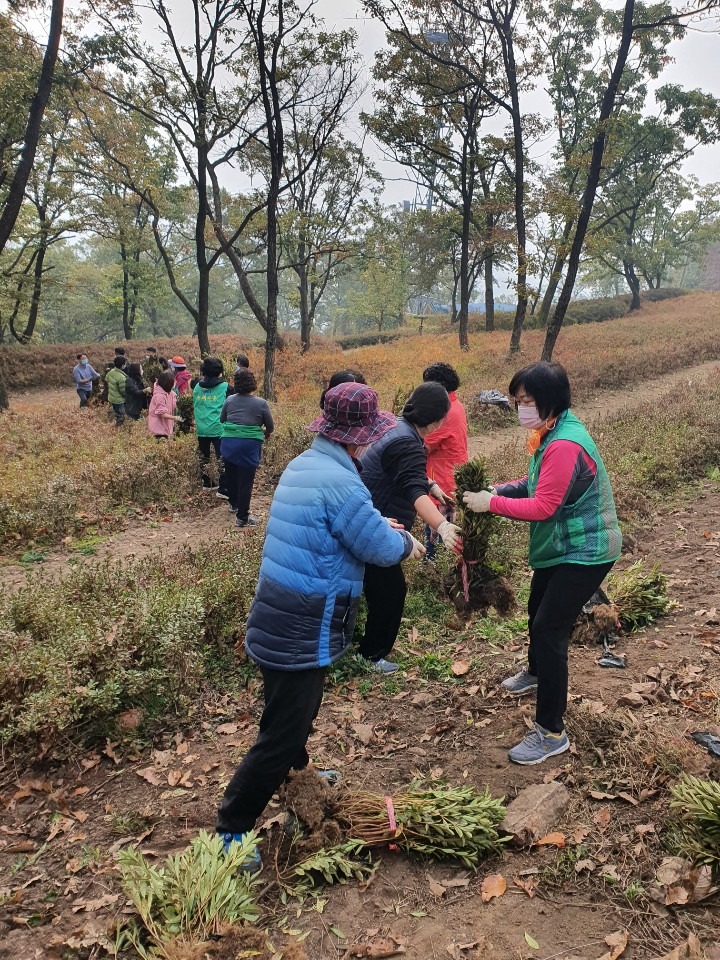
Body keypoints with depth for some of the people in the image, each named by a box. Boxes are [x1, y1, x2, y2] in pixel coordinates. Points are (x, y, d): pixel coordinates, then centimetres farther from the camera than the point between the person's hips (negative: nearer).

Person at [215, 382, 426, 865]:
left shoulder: (303, 464, 7)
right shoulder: (339, 482, -24)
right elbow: (381, 549, -16)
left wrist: (380, 527, 16)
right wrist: (406, 543, 5)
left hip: (284, 621, 10)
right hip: (301, 635, -10)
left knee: (297, 716, 30)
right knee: (282, 735, 3)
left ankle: (295, 772, 52)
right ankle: (231, 829, 15)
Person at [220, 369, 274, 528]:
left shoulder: (230, 400, 3)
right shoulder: (261, 404, -5)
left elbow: (221, 419, 15)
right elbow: (270, 427, 5)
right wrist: (266, 433, 27)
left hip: (228, 443, 4)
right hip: (249, 444, -4)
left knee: (231, 475, 22)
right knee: (246, 481, 1)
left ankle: (234, 504, 43)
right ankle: (242, 517, 3)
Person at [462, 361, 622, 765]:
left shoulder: (565, 445, -29)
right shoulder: (551, 433, 4)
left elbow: (543, 506, -27)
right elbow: (538, 485, 10)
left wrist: (492, 503, -20)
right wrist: (500, 489, -5)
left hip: (583, 553, -10)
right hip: (560, 546, 10)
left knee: (550, 630, -10)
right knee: (538, 614, 26)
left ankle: (552, 733, 1)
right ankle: (537, 673, 54)